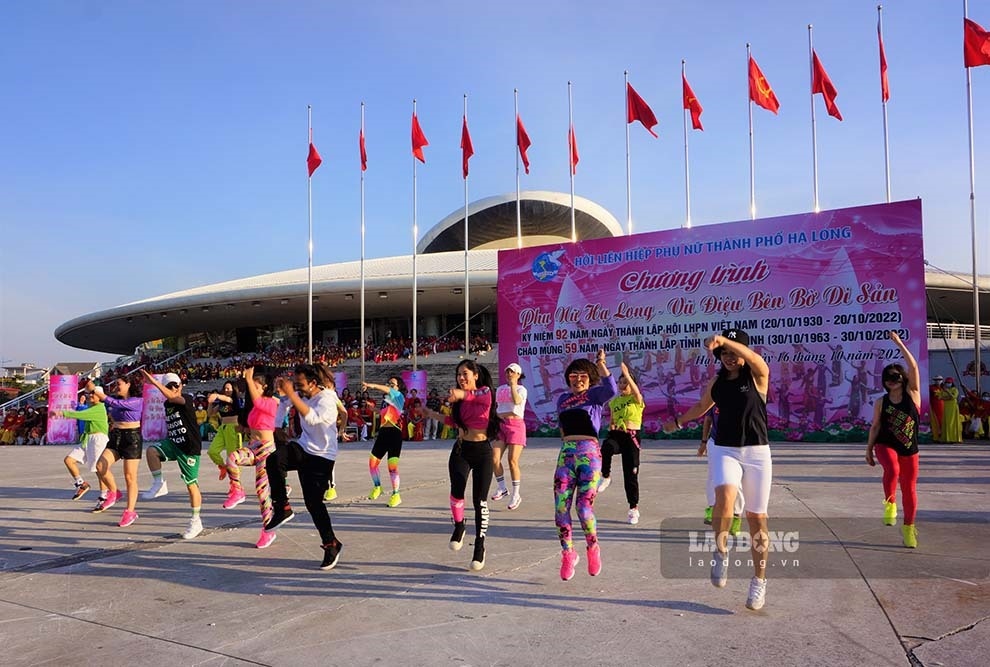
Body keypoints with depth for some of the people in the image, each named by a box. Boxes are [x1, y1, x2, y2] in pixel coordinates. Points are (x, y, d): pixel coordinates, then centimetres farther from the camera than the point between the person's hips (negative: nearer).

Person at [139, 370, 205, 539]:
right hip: (173, 443, 7)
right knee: (151, 450, -23)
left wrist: (154, 382, -38)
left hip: (190, 448, -6)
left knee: (191, 484, -2)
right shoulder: (167, 404, 9)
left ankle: (196, 522, 10)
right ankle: (159, 485, -6)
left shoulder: (187, 399, -13)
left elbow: (172, 397, -33)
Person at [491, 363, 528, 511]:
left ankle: (516, 495, 5)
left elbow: (517, 401, -23)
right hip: (501, 425, 5)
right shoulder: (500, 389, 16)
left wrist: (512, 384, -24)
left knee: (513, 461, -7)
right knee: (494, 459, -7)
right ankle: (502, 488, 12)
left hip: (515, 425, -5)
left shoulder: (521, 389, -1)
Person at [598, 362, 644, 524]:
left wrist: (627, 374, -38)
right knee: (606, 448, -37)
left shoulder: (636, 399, -1)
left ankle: (634, 508, 14)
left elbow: (636, 391, -25)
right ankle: (606, 477, -15)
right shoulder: (614, 401, 14)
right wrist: (612, 426, 0)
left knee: (630, 474, 0)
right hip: (615, 435, 3)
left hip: (631, 437, -3)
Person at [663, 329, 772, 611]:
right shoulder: (717, 382, 8)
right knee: (724, 496, -27)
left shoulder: (758, 376, -4)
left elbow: (754, 358, -29)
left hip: (757, 453, -2)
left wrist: (724, 339, -45)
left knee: (756, 517, 3)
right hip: (724, 451, 2)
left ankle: (759, 580, 19)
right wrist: (678, 422, 41)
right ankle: (721, 551, -4)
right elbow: (702, 405, 28)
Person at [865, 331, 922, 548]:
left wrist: (899, 344, -17)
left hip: (910, 450, 1)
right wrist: (869, 449, 3)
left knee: (909, 489, 8)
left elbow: (913, 367, -15)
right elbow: (875, 426, 5)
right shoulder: (881, 403, 0)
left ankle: (908, 527, 26)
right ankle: (890, 504, -13)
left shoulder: (912, 394, -4)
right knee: (892, 469, -34)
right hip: (886, 446, -1)